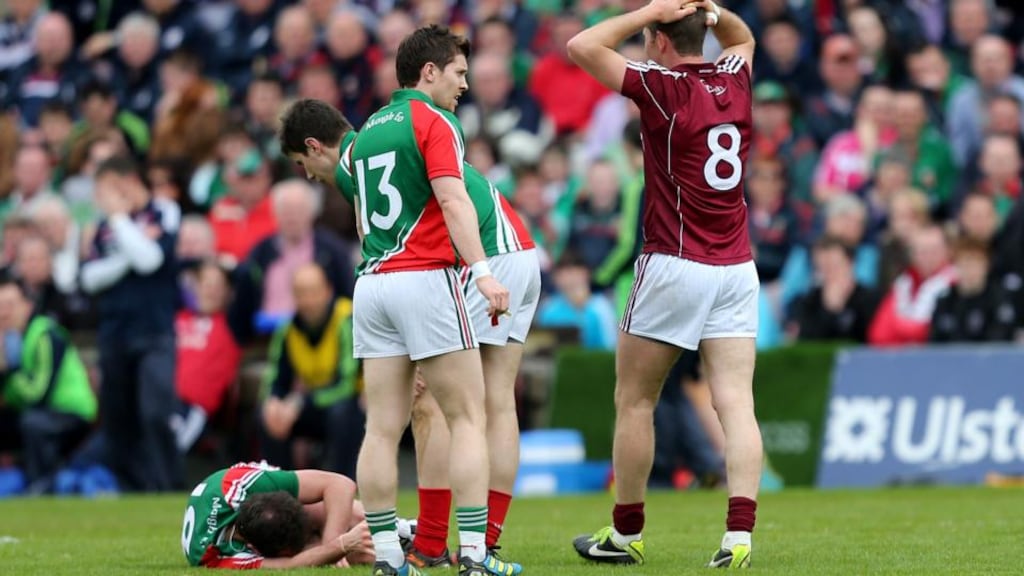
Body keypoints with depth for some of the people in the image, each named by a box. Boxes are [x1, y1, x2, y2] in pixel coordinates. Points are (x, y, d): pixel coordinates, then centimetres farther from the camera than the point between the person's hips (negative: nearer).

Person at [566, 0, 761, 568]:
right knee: (736, 403, -3)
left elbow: (581, 47, -10)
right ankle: (738, 535, -16)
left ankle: (625, 534, 15)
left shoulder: (665, 87, -11)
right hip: (737, 268, 6)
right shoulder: (734, 80, 8)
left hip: (675, 266, -5)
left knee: (635, 400, 8)